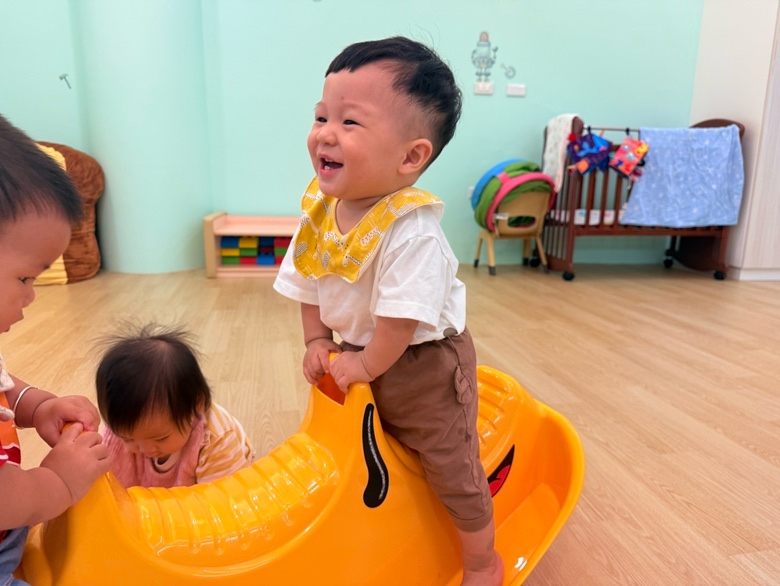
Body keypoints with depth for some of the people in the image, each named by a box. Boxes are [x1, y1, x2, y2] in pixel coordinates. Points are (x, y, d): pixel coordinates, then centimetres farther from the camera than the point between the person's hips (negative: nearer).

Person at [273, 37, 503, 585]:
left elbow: (402, 317, -32)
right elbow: (306, 283, 3)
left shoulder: (412, 231, -34)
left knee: (452, 466, 9)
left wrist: (366, 365, -18)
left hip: (423, 362, -7)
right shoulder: (320, 210, -10)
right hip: (357, 357, 8)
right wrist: (317, 342, -2)